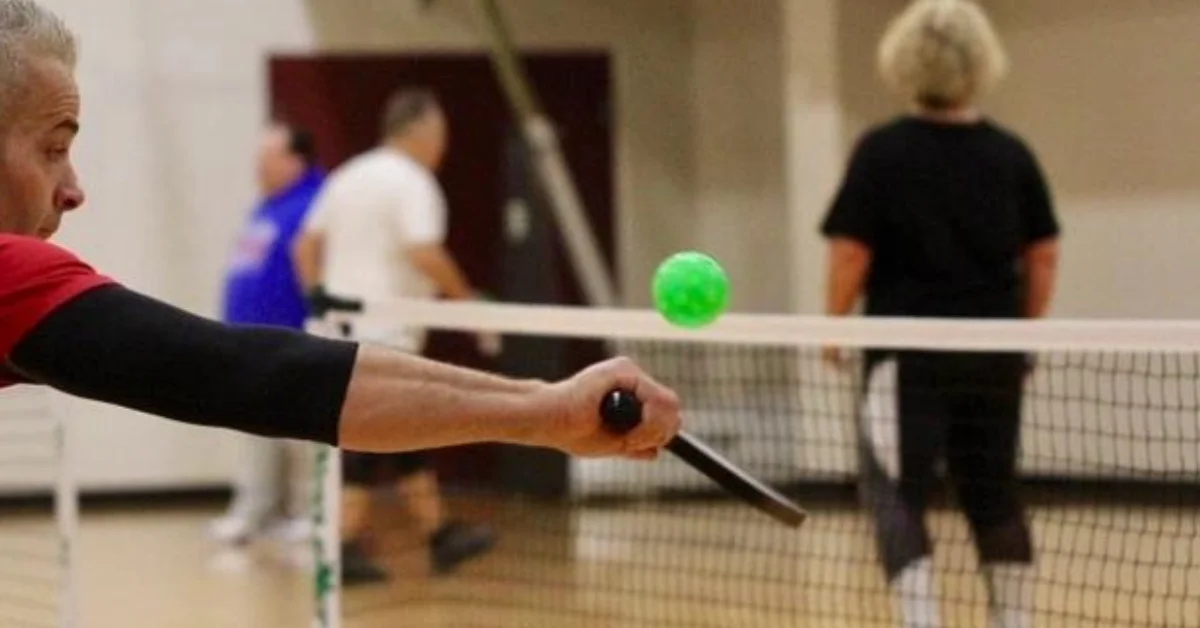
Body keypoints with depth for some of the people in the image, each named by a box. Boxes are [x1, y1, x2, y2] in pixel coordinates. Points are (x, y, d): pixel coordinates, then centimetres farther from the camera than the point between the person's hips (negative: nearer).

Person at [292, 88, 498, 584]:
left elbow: (306, 247, 15)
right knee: (368, 449, -5)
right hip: (384, 337, -9)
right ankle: (345, 551, -4)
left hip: (343, 329, 9)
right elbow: (424, 254, -23)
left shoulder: (348, 176, 14)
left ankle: (439, 534, 22)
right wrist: (466, 299, -12)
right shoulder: (412, 183, -11)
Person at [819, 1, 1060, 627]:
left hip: (909, 356, -4)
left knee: (896, 494, -1)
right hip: (994, 358, 4)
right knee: (995, 496, 15)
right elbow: (1042, 255, 7)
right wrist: (1024, 330, 18)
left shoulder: (882, 151, -8)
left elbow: (850, 252, -9)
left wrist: (834, 326, 4)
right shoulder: (1011, 154, 3)